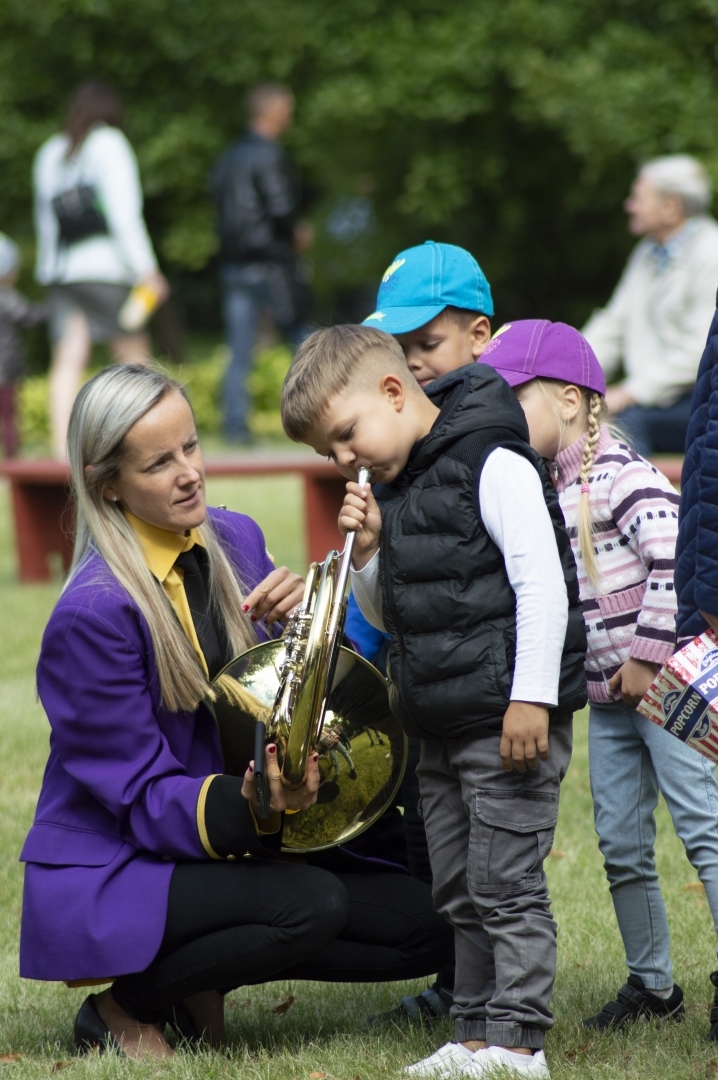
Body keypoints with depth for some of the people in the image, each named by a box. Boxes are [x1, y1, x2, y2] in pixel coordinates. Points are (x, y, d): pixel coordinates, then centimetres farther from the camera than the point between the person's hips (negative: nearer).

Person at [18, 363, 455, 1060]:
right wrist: (251, 808, -37)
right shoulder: (93, 613, -21)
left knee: (422, 927, -7)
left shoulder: (236, 541, 0)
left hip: (227, 844, 7)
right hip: (108, 868, -7)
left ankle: (199, 982, 8)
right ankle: (124, 1006, -8)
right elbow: (143, 795, -19)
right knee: (312, 904, -31)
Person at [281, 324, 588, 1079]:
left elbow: (541, 582, -17)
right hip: (441, 728, 9)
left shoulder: (493, 465, -12)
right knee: (458, 894, 12)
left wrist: (530, 698, -21)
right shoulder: (396, 487, 15)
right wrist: (367, 552, 2)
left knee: (506, 886, -6)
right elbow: (387, 617, 21)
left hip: (511, 724, -9)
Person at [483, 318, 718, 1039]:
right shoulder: (542, 489, 11)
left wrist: (649, 656, -22)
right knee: (621, 845, 12)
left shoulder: (618, 474, -17)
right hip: (607, 696, 9)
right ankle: (652, 985, 23)